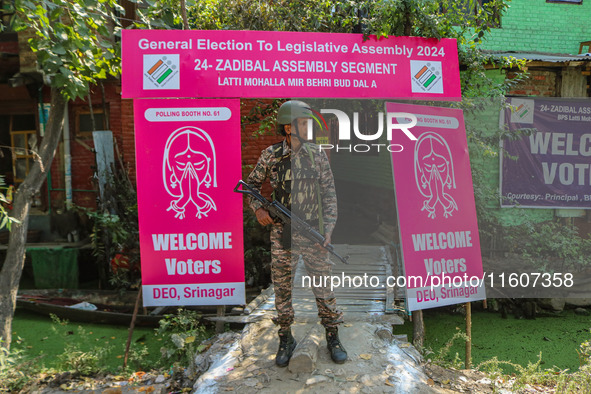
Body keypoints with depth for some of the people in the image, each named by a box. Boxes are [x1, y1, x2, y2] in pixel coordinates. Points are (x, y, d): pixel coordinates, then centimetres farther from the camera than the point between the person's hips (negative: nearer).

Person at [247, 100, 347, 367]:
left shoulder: (317, 155, -1)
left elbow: (329, 193, 1)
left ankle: (332, 337, 28)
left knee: (323, 285, 8)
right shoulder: (270, 155, -3)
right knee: (282, 288, 10)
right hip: (282, 235, 0)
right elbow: (252, 184, 10)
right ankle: (286, 340, 30)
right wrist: (257, 208, -7)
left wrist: (328, 229, -5)